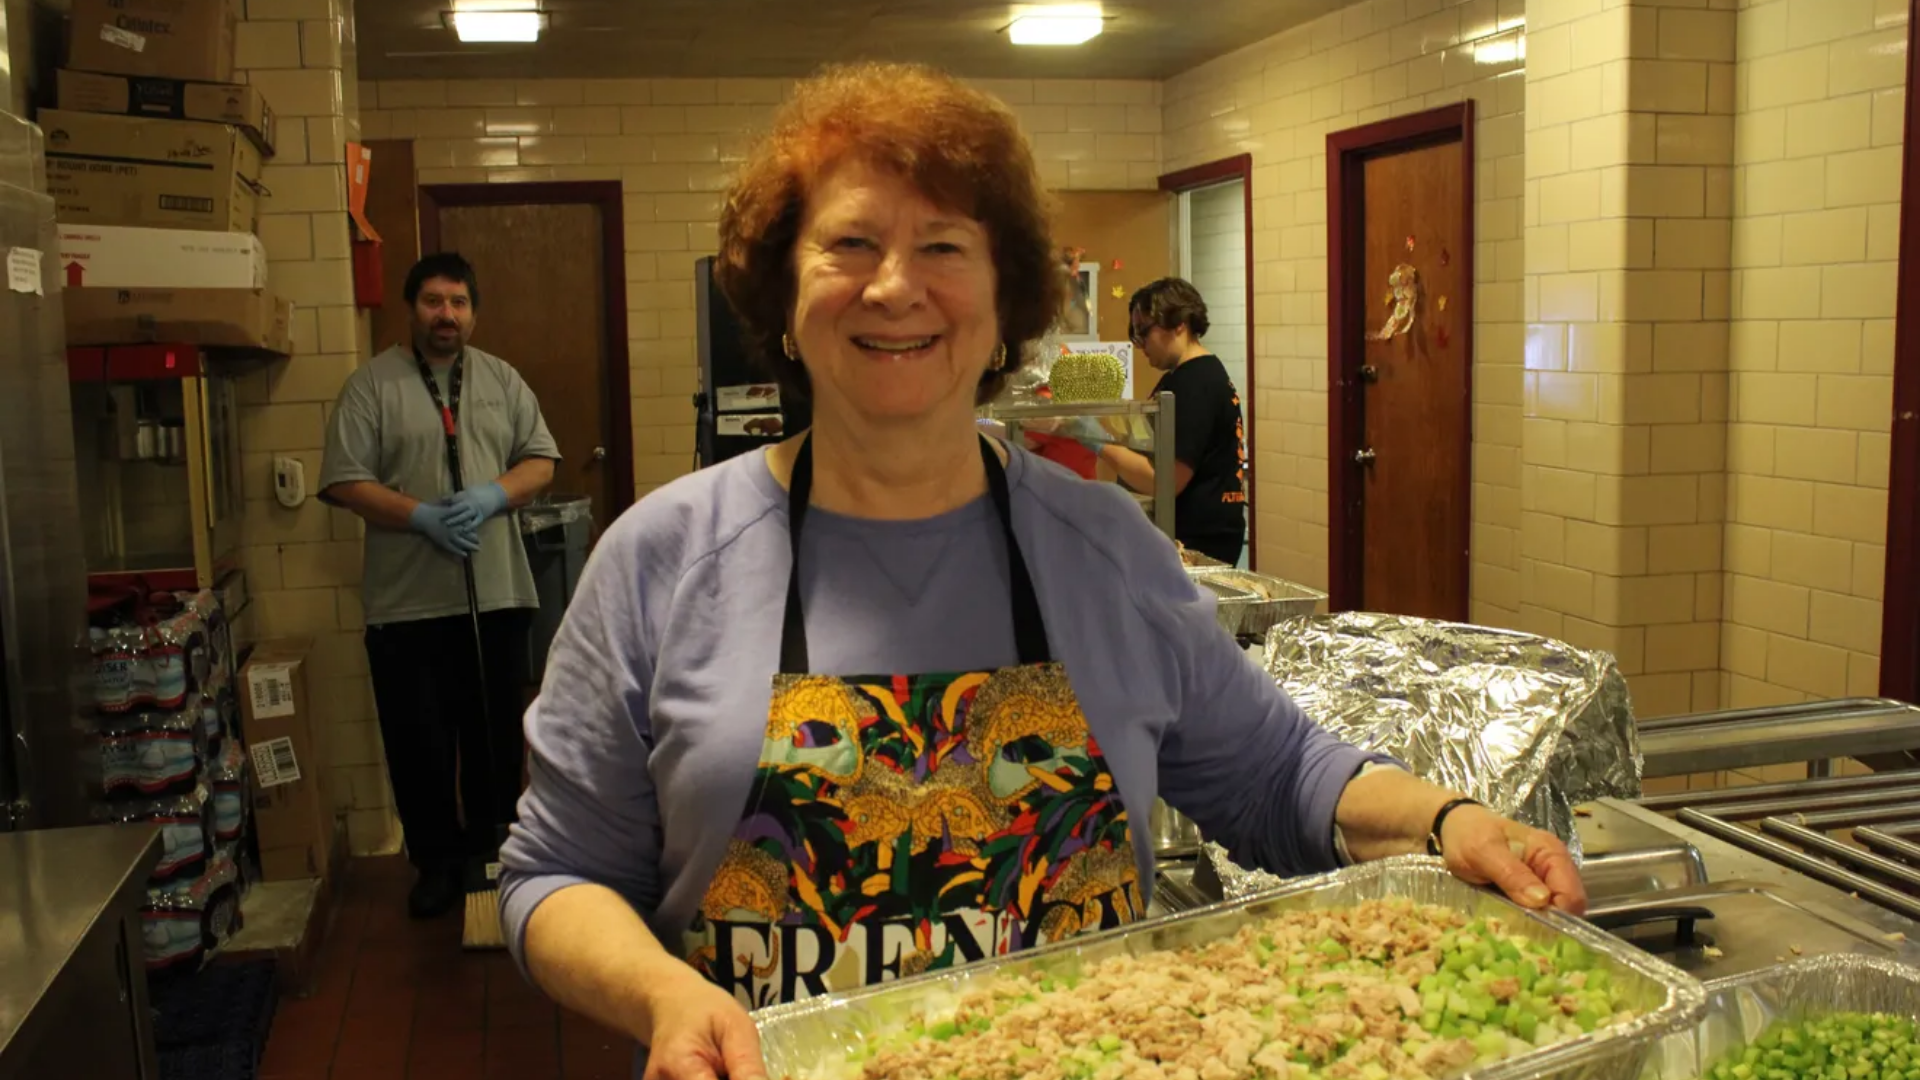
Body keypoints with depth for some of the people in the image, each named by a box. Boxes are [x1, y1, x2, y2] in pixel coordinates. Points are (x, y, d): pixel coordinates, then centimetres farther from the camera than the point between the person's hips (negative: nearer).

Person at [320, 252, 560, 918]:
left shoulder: (503, 380, 8)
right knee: (419, 740, 5)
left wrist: (491, 497, -14)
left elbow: (541, 460, 6)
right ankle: (438, 861, 21)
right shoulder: (372, 385, -2)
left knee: (496, 732, 12)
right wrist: (424, 517, -20)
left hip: (495, 593, 3)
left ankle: (492, 852, 28)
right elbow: (345, 482, -8)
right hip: (407, 601, -2)